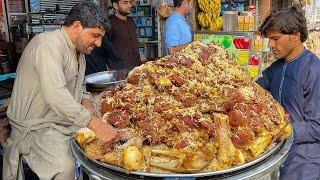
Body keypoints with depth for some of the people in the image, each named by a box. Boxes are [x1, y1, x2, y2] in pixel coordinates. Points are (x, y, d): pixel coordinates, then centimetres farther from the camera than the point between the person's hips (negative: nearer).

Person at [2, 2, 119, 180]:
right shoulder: (48, 45, -21)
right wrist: (96, 125, -39)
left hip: (70, 119, 9)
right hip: (37, 125, -8)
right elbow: (55, 95, -35)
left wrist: (86, 103, -2)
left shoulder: (79, 50, 11)